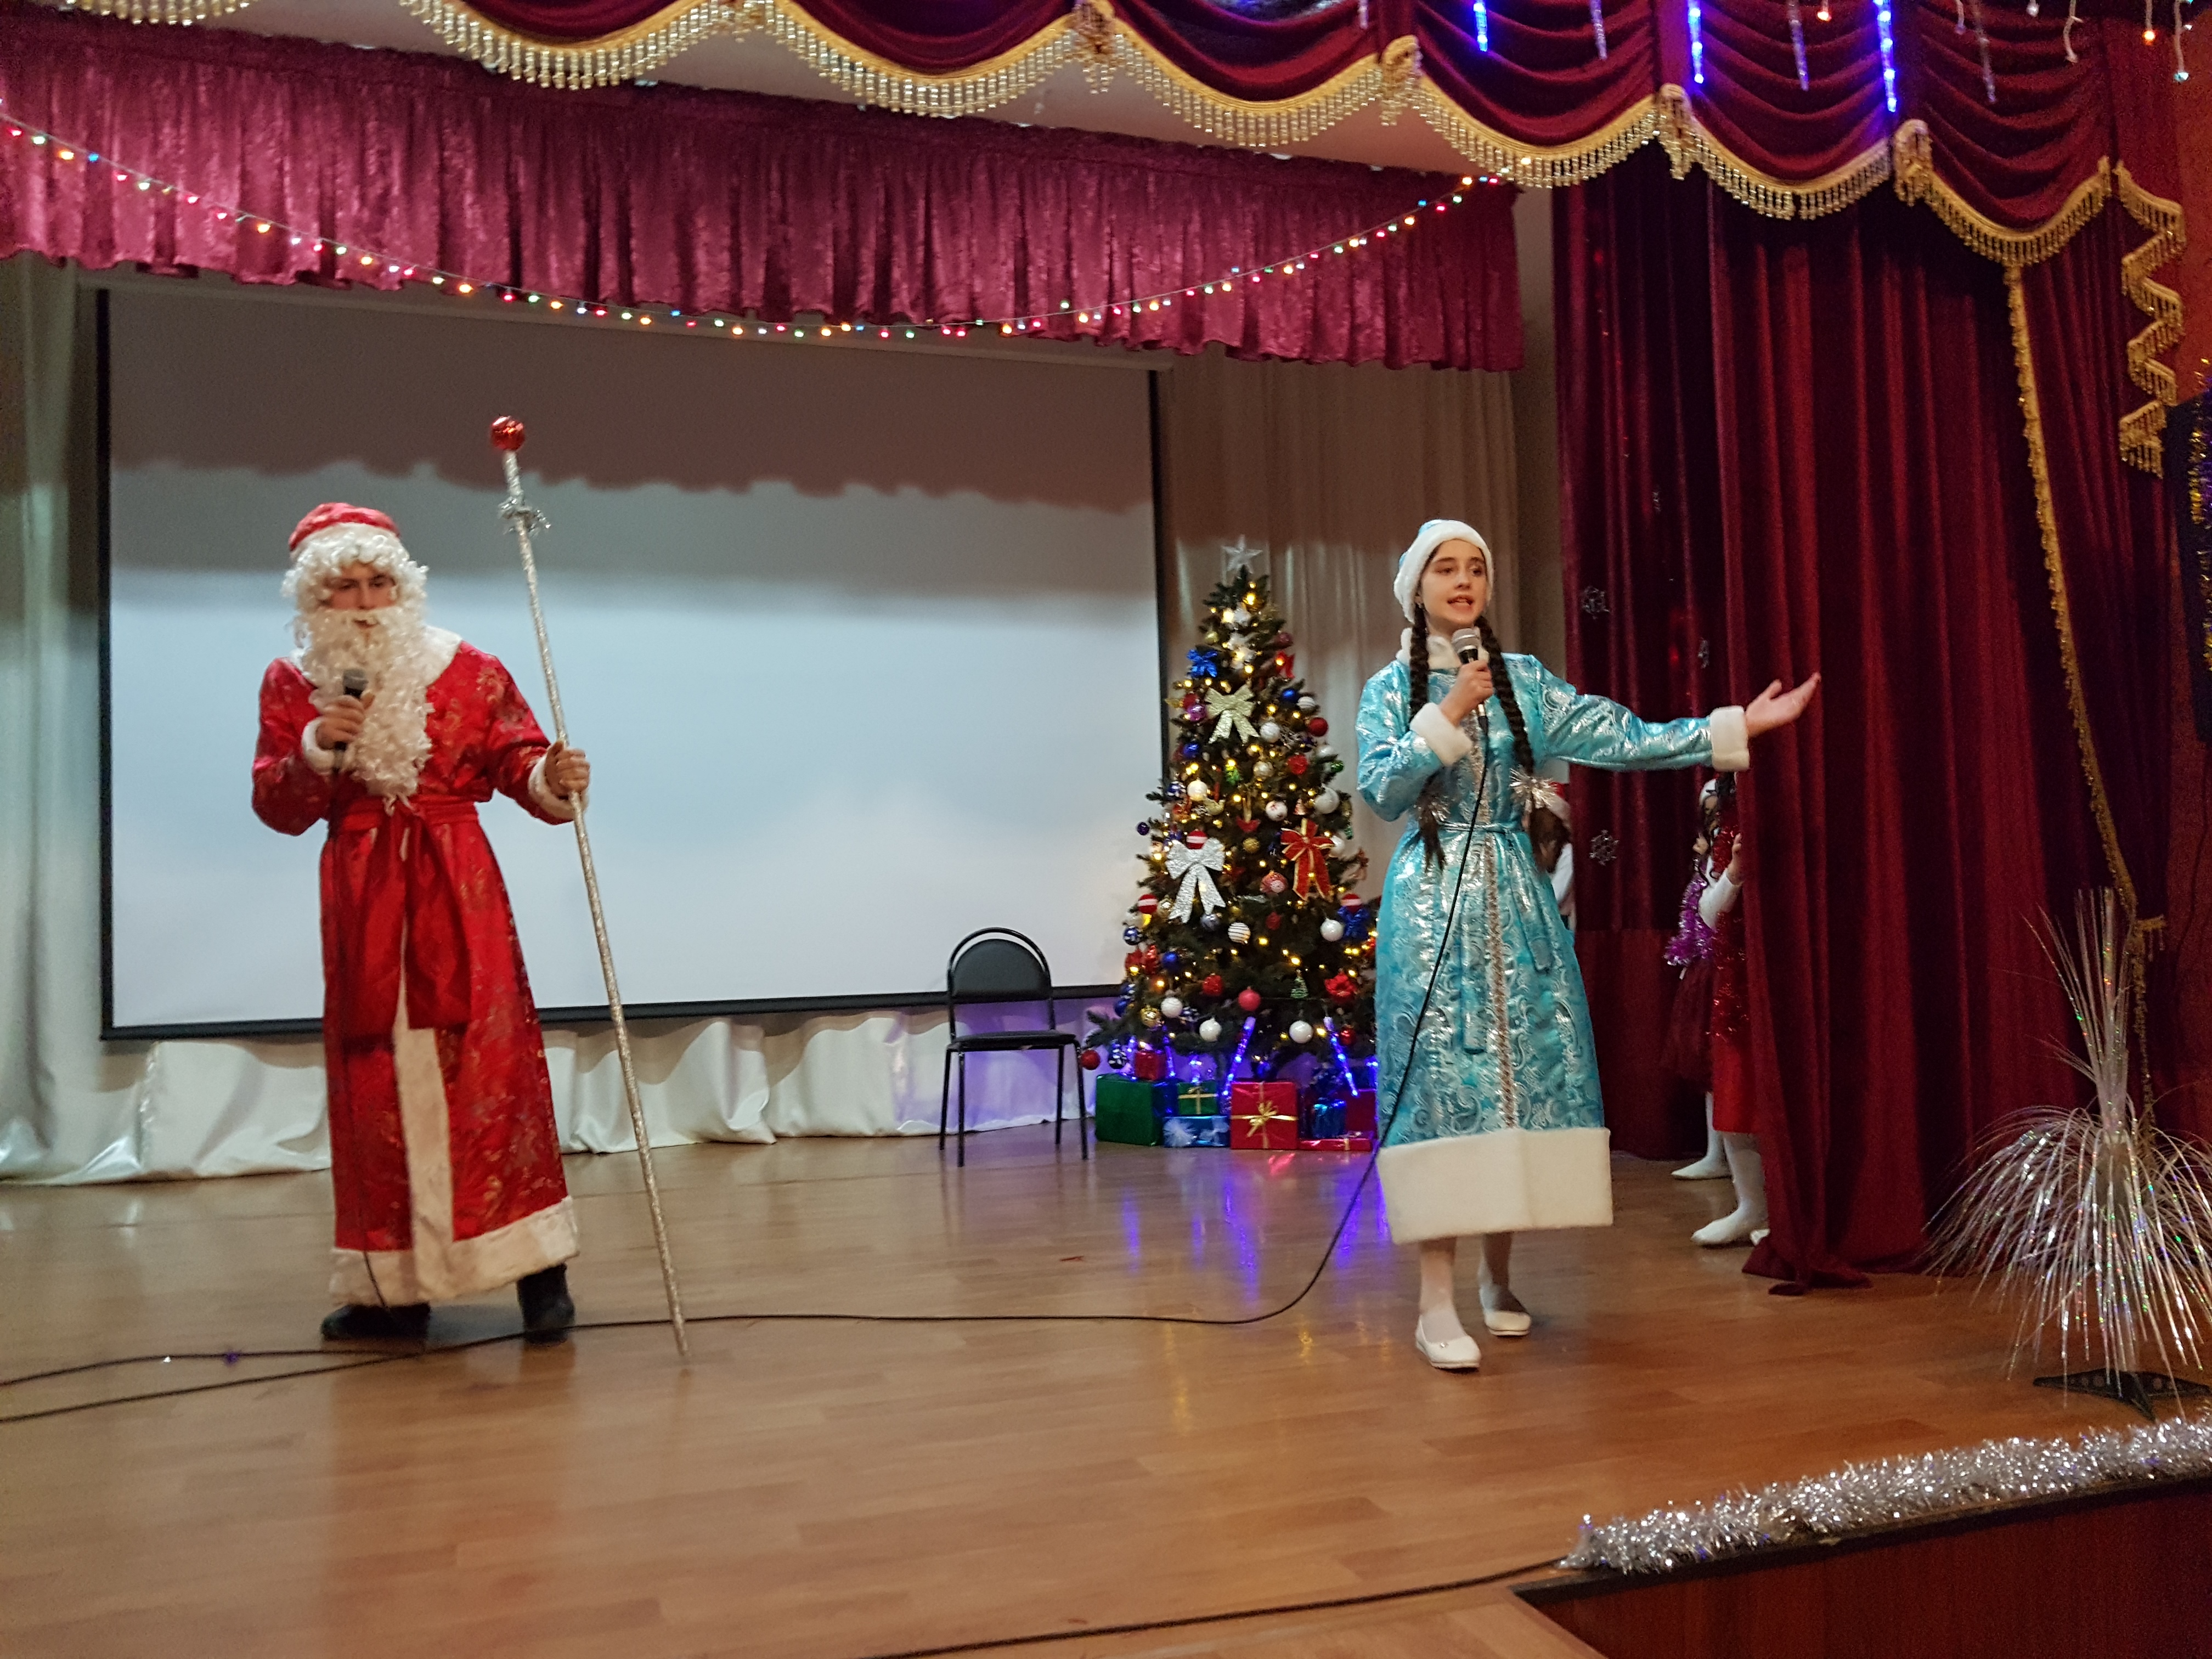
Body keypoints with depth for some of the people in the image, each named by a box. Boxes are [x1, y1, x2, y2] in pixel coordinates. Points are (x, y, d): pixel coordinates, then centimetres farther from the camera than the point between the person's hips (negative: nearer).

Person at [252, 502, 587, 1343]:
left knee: (490, 1061, -7)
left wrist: (552, 781, -25)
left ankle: (540, 1273, -1)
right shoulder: (291, 684, 7)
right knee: (376, 1077, 6)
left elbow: (517, 761, -3)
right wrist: (316, 749, -12)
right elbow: (276, 808, 6)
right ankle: (394, 1286, 17)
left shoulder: (467, 669, 0)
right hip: (360, 902, 3)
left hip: (460, 892, -3)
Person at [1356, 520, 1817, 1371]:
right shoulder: (1392, 688, 5)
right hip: (1432, 903, -3)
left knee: (1523, 1070, 2)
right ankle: (1438, 1302, -7)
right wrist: (1448, 715, -13)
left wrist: (1740, 725, -2)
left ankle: (1499, 1275, 16)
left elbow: (1626, 737, 4)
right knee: (1441, 1077, -9)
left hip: (1516, 901, 3)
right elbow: (1381, 789, -8)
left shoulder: (1525, 680, 11)